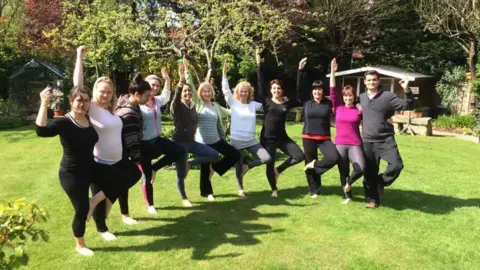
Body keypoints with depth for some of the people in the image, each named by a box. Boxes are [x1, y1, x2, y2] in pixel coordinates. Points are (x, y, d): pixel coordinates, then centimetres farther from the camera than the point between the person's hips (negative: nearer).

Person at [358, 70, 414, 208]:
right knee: (369, 172, 7)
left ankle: (380, 182, 9)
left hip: (386, 140, -2)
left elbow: (407, 106, -11)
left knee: (397, 165, -19)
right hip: (367, 141, 2)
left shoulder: (388, 96, -3)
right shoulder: (361, 98, 8)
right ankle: (372, 199, 22)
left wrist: (407, 91, -25)